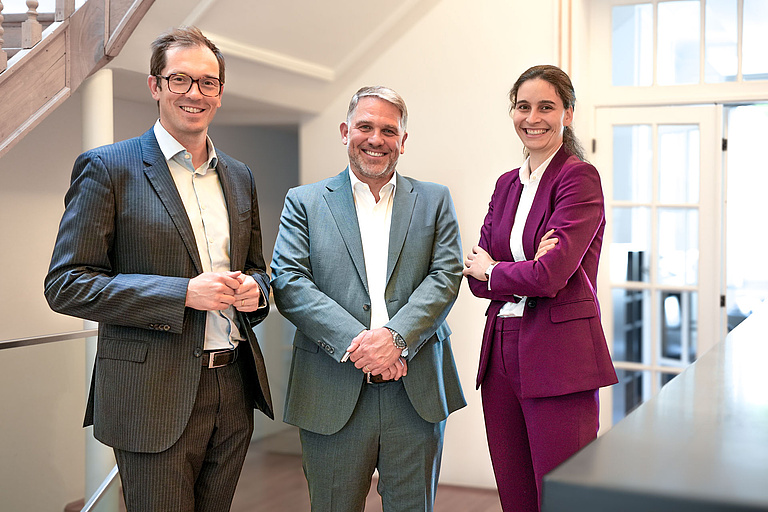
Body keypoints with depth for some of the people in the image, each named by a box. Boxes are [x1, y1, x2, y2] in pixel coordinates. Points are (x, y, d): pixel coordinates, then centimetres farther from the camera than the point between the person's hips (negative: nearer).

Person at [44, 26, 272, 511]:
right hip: (156, 396, -5)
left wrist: (253, 288, -3)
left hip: (234, 390, 6)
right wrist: (184, 293, -20)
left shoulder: (239, 176, 13)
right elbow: (66, 285, -11)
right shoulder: (107, 168, -5)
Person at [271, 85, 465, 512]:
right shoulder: (304, 202, 8)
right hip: (332, 396, -1)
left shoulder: (434, 201, 12)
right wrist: (354, 342, -16)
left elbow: (446, 276, 0)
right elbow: (288, 283, -4)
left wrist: (396, 336, -16)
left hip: (417, 395, 1)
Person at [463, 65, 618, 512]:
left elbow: (550, 276, -18)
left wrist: (492, 271, 0)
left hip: (559, 357, -7)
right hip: (501, 352, 7)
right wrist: (528, 270, -11)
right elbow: (477, 275, 7)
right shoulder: (507, 184, 15)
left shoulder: (580, 178, -8)